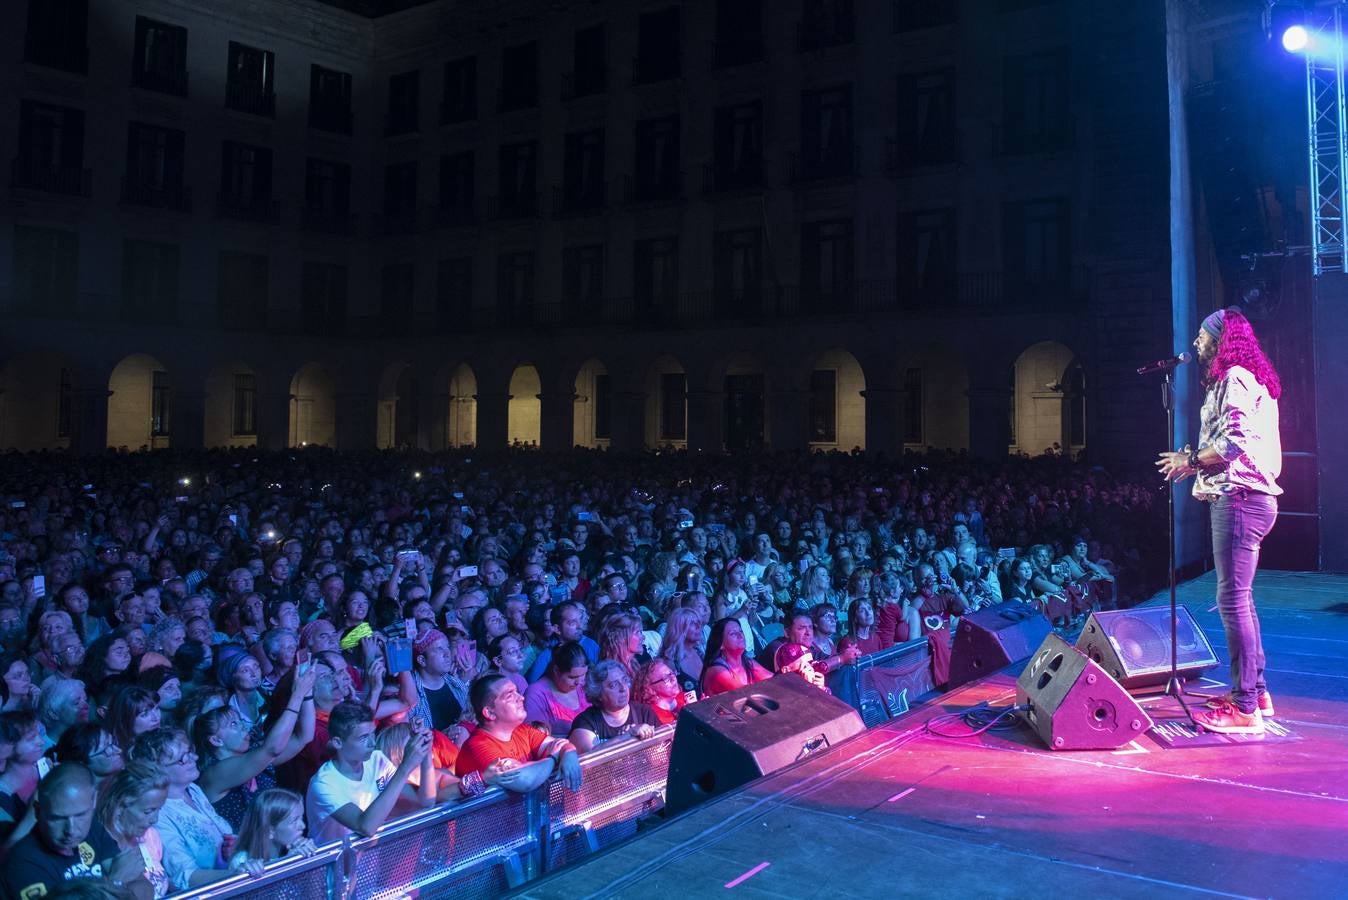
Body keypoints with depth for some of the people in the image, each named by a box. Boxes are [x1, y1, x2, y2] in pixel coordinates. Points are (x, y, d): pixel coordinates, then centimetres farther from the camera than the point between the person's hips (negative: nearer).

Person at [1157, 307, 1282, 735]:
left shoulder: (1235, 377, -11)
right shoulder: (1243, 378, 22)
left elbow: (1234, 442, -21)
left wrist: (1190, 460, -8)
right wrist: (1196, 460, 13)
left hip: (1239, 498, -11)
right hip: (1241, 497, 11)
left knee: (1232, 598, -10)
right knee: (1239, 596, 16)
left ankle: (1245, 707, -7)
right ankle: (1254, 689, 25)